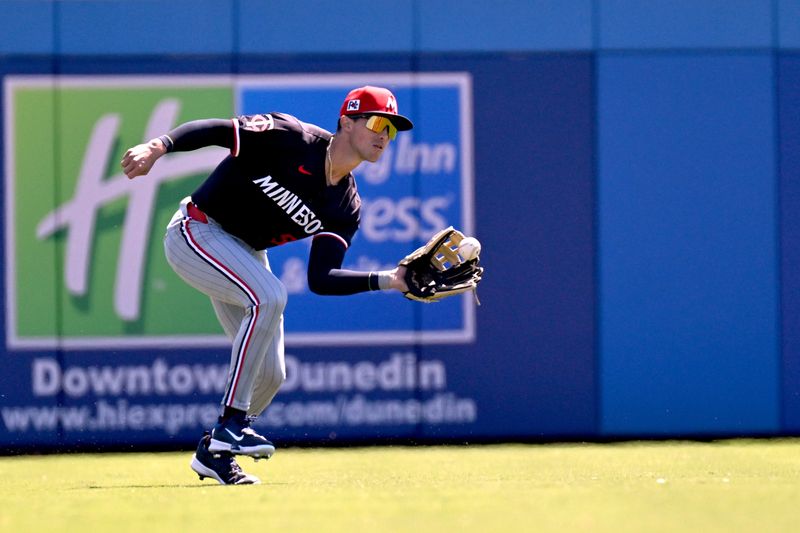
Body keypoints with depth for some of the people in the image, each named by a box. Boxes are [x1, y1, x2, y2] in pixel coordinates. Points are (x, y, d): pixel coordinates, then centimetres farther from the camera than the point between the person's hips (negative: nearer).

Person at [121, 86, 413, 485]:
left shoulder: (345, 208, -3)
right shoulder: (290, 139, -20)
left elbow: (320, 280, -11)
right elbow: (215, 130, -25)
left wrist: (387, 281, -24)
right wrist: (158, 147, -42)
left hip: (244, 254, 8)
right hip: (197, 232, -8)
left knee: (270, 374, 2)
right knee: (268, 296, -32)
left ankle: (213, 451, 25)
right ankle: (231, 423, -26)